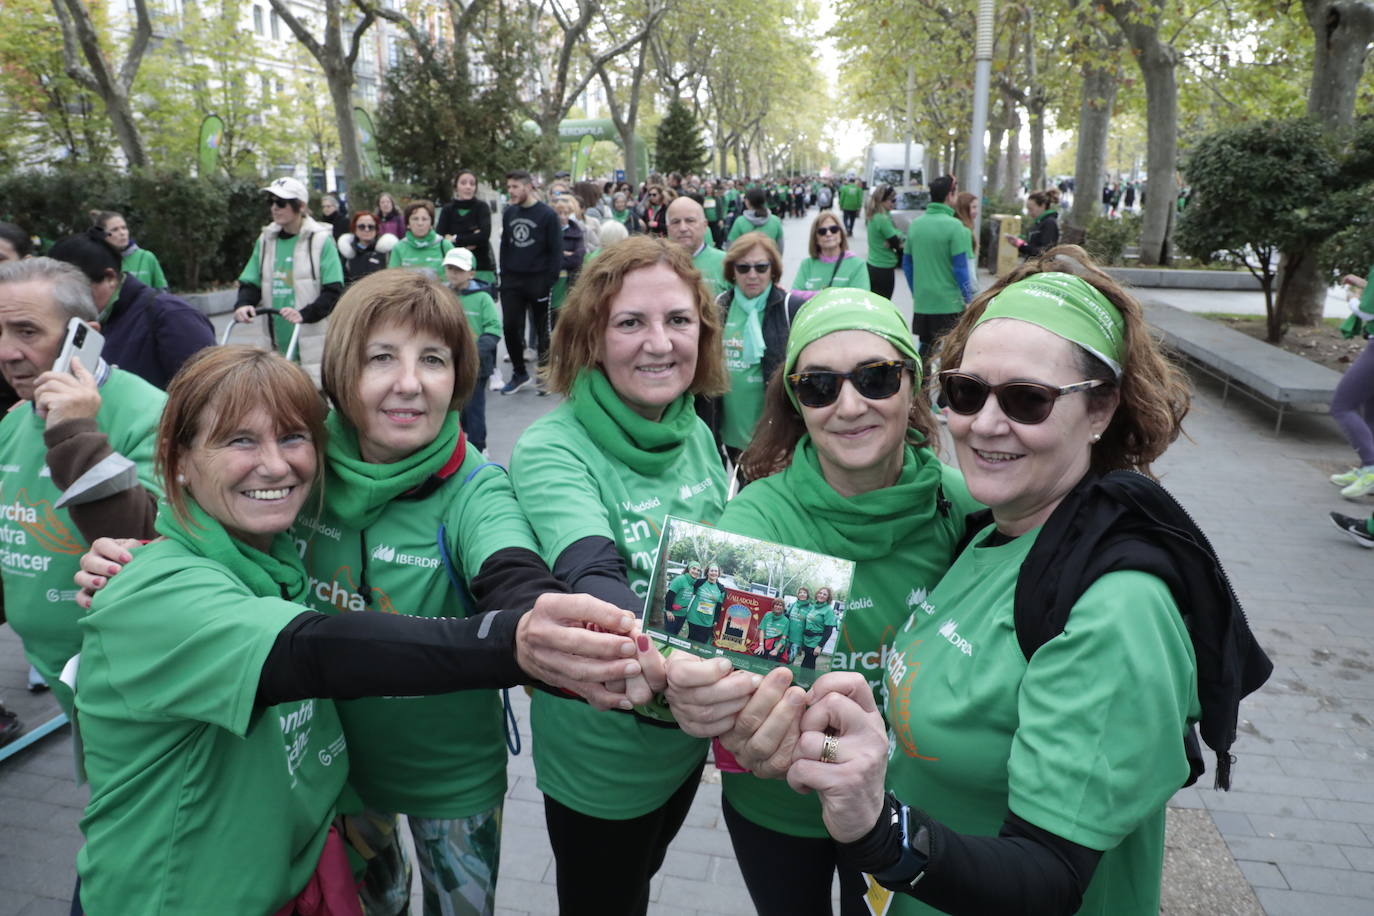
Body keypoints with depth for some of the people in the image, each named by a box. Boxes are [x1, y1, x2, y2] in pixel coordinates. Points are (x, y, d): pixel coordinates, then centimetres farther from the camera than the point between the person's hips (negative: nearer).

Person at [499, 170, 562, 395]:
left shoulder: (547, 214, -7)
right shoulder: (508, 213, 9)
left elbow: (556, 250, -8)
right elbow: (504, 246, 15)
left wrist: (550, 281, -13)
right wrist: (503, 276, 8)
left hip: (538, 281, -4)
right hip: (512, 281, 5)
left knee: (542, 330, 4)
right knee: (510, 327, 1)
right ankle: (519, 373, 17)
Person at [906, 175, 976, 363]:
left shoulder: (915, 224, 6)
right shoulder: (954, 226, -12)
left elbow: (908, 264, 13)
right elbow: (960, 267, -12)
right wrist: (969, 300, -3)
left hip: (921, 302, 6)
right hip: (948, 304, -6)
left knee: (925, 349, 16)